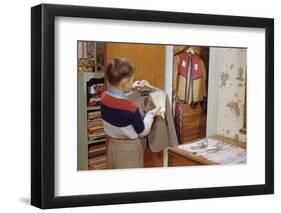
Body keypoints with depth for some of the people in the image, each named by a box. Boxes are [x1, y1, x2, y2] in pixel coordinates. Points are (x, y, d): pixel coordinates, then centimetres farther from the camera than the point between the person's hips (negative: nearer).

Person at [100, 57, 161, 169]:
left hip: (111, 145, 6)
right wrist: (151, 114, -1)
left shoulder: (104, 97, -12)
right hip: (128, 149, -6)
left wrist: (130, 89, 12)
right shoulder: (131, 108, -32)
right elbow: (143, 131, -15)